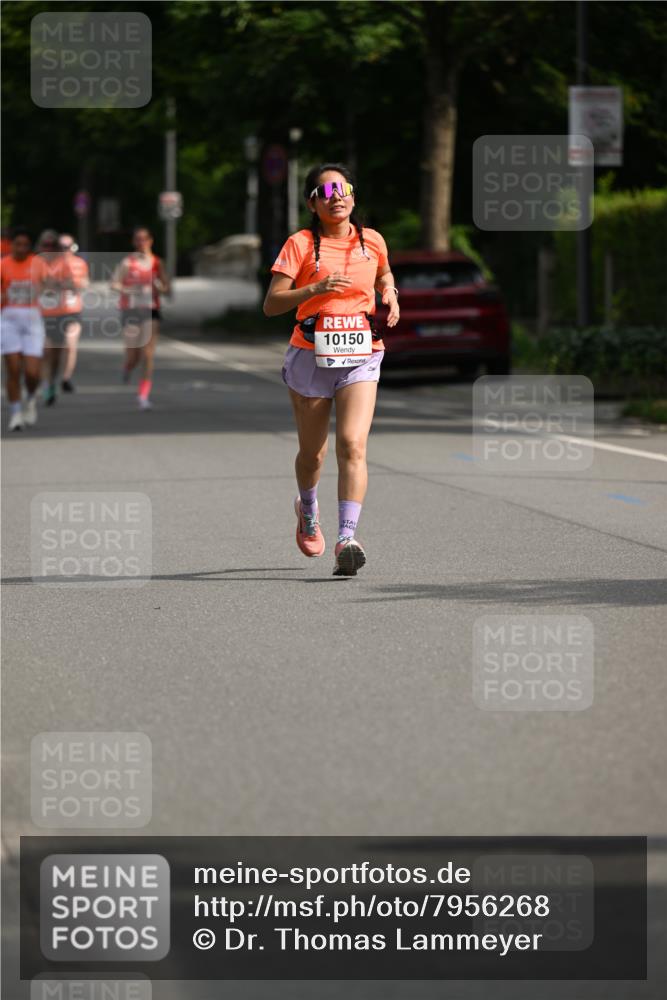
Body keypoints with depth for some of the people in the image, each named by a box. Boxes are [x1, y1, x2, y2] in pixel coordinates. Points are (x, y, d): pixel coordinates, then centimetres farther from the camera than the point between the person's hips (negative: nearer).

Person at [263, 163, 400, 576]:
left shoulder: (372, 241, 6)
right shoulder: (301, 245, -4)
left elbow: (384, 274, 29)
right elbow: (271, 304, -10)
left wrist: (391, 296, 7)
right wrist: (316, 288, -23)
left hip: (360, 357, 1)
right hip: (311, 356, -1)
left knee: (353, 446, -18)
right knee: (312, 453, 12)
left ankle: (347, 539, -25)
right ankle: (308, 510, 45)